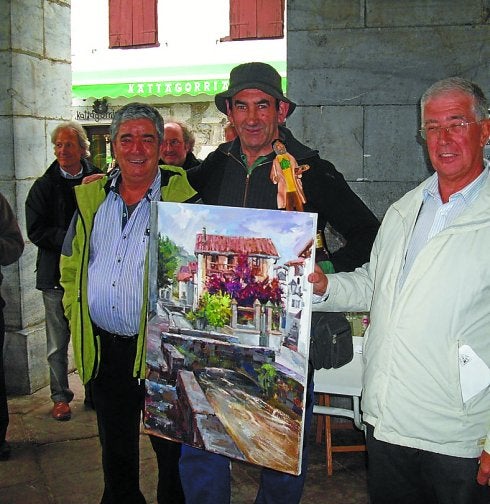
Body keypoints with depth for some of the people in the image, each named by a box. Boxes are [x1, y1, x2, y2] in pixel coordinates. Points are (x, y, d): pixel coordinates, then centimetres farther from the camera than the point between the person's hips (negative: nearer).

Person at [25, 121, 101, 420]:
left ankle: (96, 392, 26)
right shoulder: (44, 187, 3)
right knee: (58, 343, 7)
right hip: (57, 275, 0)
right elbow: (36, 230, -4)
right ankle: (61, 396, 23)